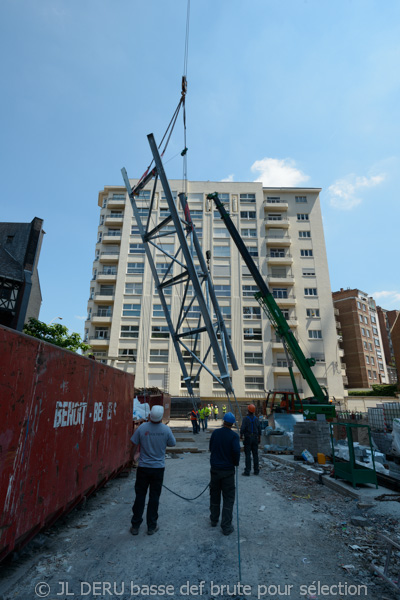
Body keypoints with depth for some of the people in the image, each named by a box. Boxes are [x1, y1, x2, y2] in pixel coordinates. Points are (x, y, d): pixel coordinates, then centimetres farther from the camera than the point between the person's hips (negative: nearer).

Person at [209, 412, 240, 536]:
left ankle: (214, 520, 35)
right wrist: (236, 463, -4)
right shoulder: (234, 436, -15)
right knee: (228, 498, 9)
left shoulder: (215, 432, -4)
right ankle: (226, 527, 12)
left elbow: (210, 448, 4)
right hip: (228, 470, -3)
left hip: (215, 469, 4)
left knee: (214, 495, 20)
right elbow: (236, 451, -24)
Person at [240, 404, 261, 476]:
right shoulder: (256, 419, 3)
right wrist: (259, 438, 18)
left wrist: (241, 435, 1)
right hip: (255, 438, 5)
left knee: (248, 455, -2)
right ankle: (256, 470, 18)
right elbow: (259, 429, 8)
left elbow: (242, 428, -17)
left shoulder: (246, 418, -12)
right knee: (255, 454, 12)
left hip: (247, 438, -4)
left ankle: (247, 471, 0)